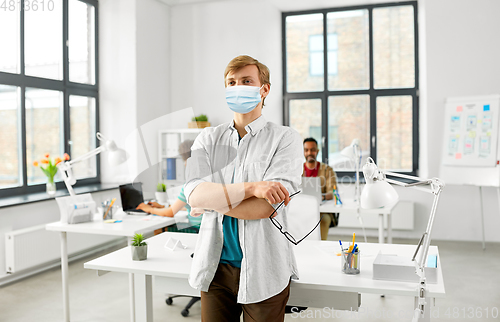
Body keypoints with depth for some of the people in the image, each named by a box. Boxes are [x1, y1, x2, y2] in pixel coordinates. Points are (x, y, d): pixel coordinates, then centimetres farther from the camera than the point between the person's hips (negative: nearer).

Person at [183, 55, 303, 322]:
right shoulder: (207, 139, 6)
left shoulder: (285, 138, -5)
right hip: (215, 268, 3)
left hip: (263, 272, -3)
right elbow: (194, 194, -11)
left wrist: (212, 202, -8)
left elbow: (265, 207, -17)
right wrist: (251, 188, -22)